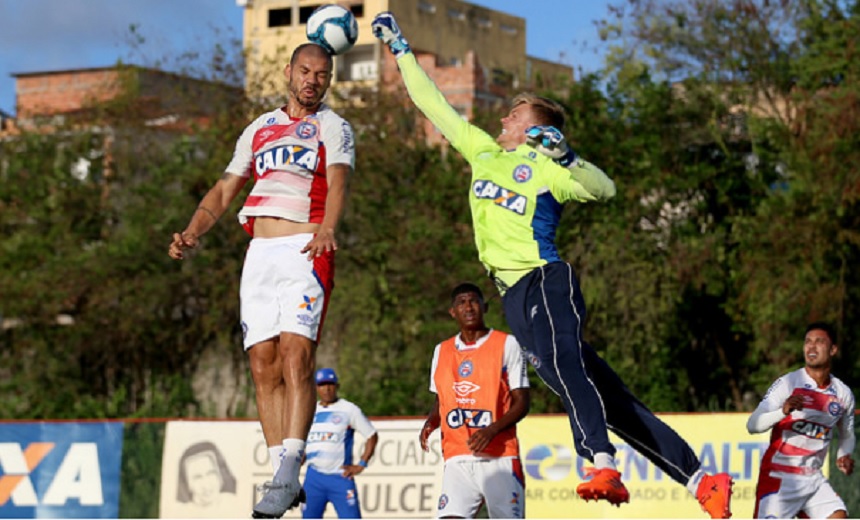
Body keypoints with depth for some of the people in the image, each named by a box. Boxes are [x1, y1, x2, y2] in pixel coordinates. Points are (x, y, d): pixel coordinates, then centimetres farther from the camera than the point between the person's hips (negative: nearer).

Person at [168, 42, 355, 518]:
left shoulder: (333, 128, 7)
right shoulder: (259, 129, 22)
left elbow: (337, 183, -12)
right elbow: (226, 188, 24)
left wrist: (326, 230, -32)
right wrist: (192, 233, 6)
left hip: (305, 251, -5)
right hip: (260, 253, 5)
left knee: (295, 355, -19)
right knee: (264, 365, -1)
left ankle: (288, 474, -25)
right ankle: (283, 480, 3)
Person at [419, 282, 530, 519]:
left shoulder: (507, 344, 1)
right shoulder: (442, 351, 15)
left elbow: (521, 403, -2)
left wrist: (492, 430, -18)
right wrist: (430, 424, 1)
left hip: (500, 457, -3)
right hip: (457, 458, 3)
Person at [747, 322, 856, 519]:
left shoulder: (843, 394, 5)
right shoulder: (788, 383, -10)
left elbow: (847, 435, 22)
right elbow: (753, 425, -19)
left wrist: (844, 456, -1)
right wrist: (783, 411, -38)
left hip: (813, 478, 5)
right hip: (780, 478, -5)